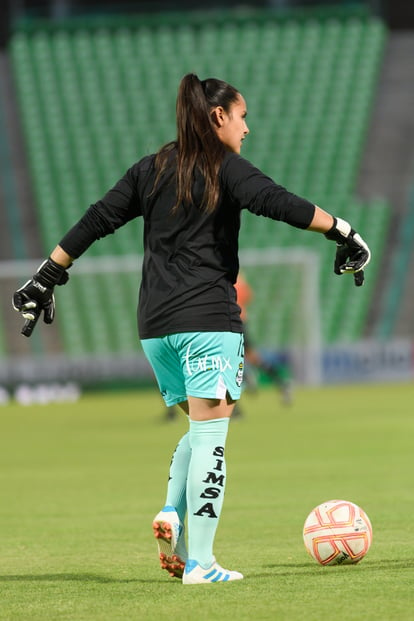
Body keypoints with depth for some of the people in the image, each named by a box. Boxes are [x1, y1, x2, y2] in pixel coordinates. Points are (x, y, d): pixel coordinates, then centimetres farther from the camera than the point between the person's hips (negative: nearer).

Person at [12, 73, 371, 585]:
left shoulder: (150, 170, 15)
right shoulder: (224, 167, -2)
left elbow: (96, 221, 14)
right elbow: (275, 202, -18)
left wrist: (46, 277, 19)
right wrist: (343, 231, -19)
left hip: (155, 324, 7)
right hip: (208, 318, -6)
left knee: (201, 430, 21)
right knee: (210, 437, -5)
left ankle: (172, 515, 0)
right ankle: (199, 563, -10)